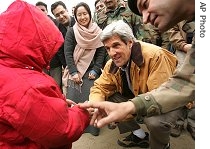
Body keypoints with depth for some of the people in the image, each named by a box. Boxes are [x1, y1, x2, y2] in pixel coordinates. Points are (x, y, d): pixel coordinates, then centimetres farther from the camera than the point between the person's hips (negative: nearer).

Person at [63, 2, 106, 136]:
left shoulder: (98, 32, 4)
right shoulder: (71, 31, 0)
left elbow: (101, 52, 2)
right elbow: (68, 53, -4)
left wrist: (95, 70, -7)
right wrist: (73, 72, -12)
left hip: (92, 71, 1)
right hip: (75, 70, 0)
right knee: (73, 100, -2)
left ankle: (92, 127, 12)